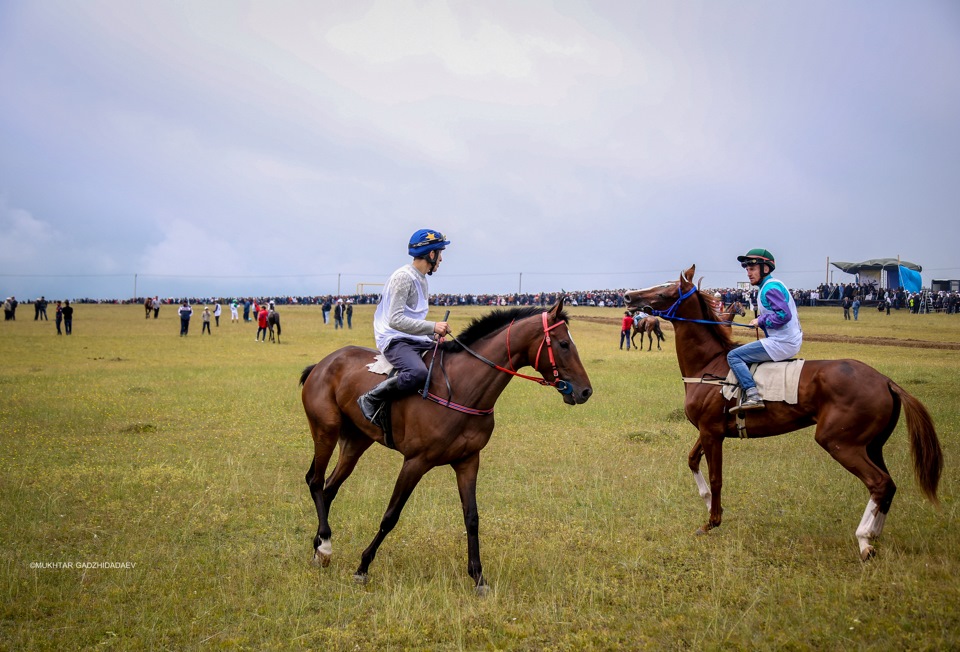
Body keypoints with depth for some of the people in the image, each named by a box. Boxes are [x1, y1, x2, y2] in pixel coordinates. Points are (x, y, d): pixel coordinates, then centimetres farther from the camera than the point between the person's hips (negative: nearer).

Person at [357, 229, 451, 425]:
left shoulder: (422, 279, 17)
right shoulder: (403, 277, -14)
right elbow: (395, 320, -23)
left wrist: (433, 333, 7)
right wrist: (432, 327, -25)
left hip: (416, 339, 10)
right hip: (395, 340, -10)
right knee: (418, 373, -36)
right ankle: (370, 400, -18)